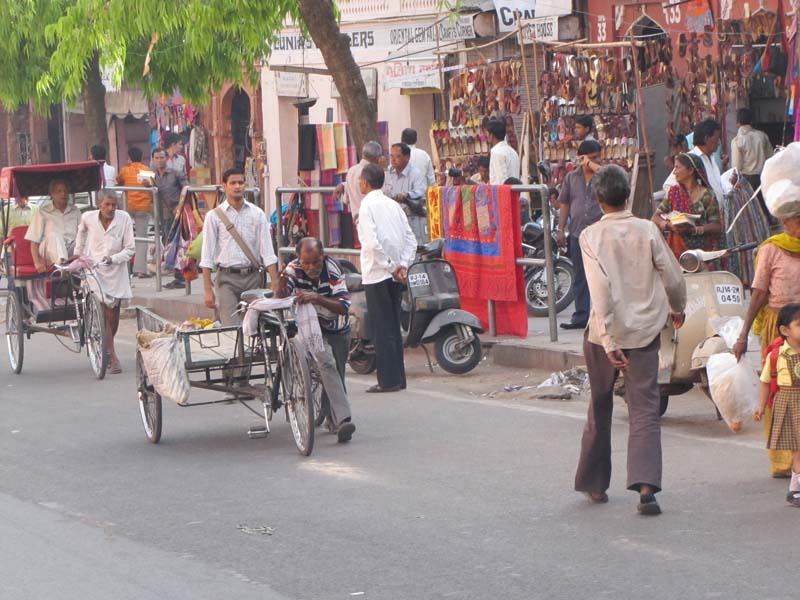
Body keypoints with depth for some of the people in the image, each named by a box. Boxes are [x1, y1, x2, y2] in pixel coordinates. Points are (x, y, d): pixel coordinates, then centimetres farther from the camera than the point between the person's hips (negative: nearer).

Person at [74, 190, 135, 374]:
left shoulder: (124, 218, -7)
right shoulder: (88, 218, -4)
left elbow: (130, 249, -6)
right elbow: (81, 232, 21)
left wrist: (113, 258, -21)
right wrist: (77, 254, 23)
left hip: (116, 273, 1)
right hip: (94, 271, -1)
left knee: (113, 317, 6)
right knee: (103, 316, -12)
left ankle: (105, 350, 31)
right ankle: (112, 358, -12)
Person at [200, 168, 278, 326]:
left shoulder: (257, 214, 8)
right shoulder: (214, 216, 3)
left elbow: (267, 253, 5)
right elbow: (207, 256, 2)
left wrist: (275, 285, -5)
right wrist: (208, 290, -5)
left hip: (253, 277, 2)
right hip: (227, 278, -2)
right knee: (231, 329, -12)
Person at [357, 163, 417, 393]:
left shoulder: (367, 206, -9)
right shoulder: (393, 205, 12)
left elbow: (373, 243, -19)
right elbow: (410, 239, 7)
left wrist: (390, 267, -13)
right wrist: (402, 266, 2)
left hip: (377, 273, -7)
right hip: (394, 275, 7)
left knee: (382, 328, -4)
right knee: (393, 326, 12)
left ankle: (388, 380, -3)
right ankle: (398, 377, 14)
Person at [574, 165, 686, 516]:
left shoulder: (591, 236, -8)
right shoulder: (647, 231, -2)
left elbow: (600, 289, -17)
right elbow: (673, 278, 0)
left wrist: (609, 341, -19)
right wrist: (677, 309, 22)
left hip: (605, 333, 0)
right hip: (645, 331, 0)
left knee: (600, 408, 16)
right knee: (644, 410, -2)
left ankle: (594, 483, 27)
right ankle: (646, 485, -19)